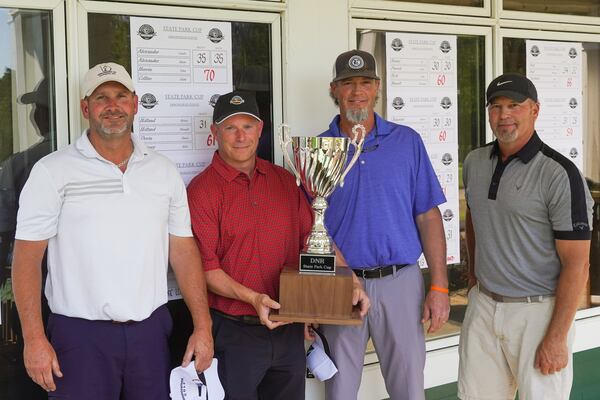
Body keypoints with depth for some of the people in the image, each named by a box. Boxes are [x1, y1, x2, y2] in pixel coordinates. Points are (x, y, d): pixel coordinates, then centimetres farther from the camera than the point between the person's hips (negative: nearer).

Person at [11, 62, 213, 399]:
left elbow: (183, 249, 9)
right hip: (81, 334, -3)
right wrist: (35, 339, -12)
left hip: (151, 330, 3)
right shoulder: (52, 172, -3)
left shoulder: (164, 171, 8)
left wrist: (203, 327, 3)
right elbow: (28, 257, -5)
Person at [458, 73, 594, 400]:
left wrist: (557, 337, -17)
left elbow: (577, 264, -16)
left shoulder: (559, 175, -15)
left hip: (537, 311, -6)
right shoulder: (475, 163, 5)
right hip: (482, 305, 6)